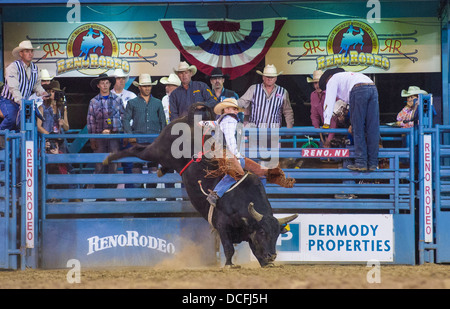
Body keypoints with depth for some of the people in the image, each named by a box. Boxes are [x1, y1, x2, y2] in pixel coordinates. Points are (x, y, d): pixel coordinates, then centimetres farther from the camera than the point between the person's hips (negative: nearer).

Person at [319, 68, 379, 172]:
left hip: (358, 91, -7)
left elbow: (329, 101, 12)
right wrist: (353, 124, 43)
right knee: (373, 130, 4)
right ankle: (373, 164, 4)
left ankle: (361, 163, -4)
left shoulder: (332, 80, 21)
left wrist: (326, 123, 10)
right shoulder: (348, 76, 42)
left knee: (358, 130, -1)